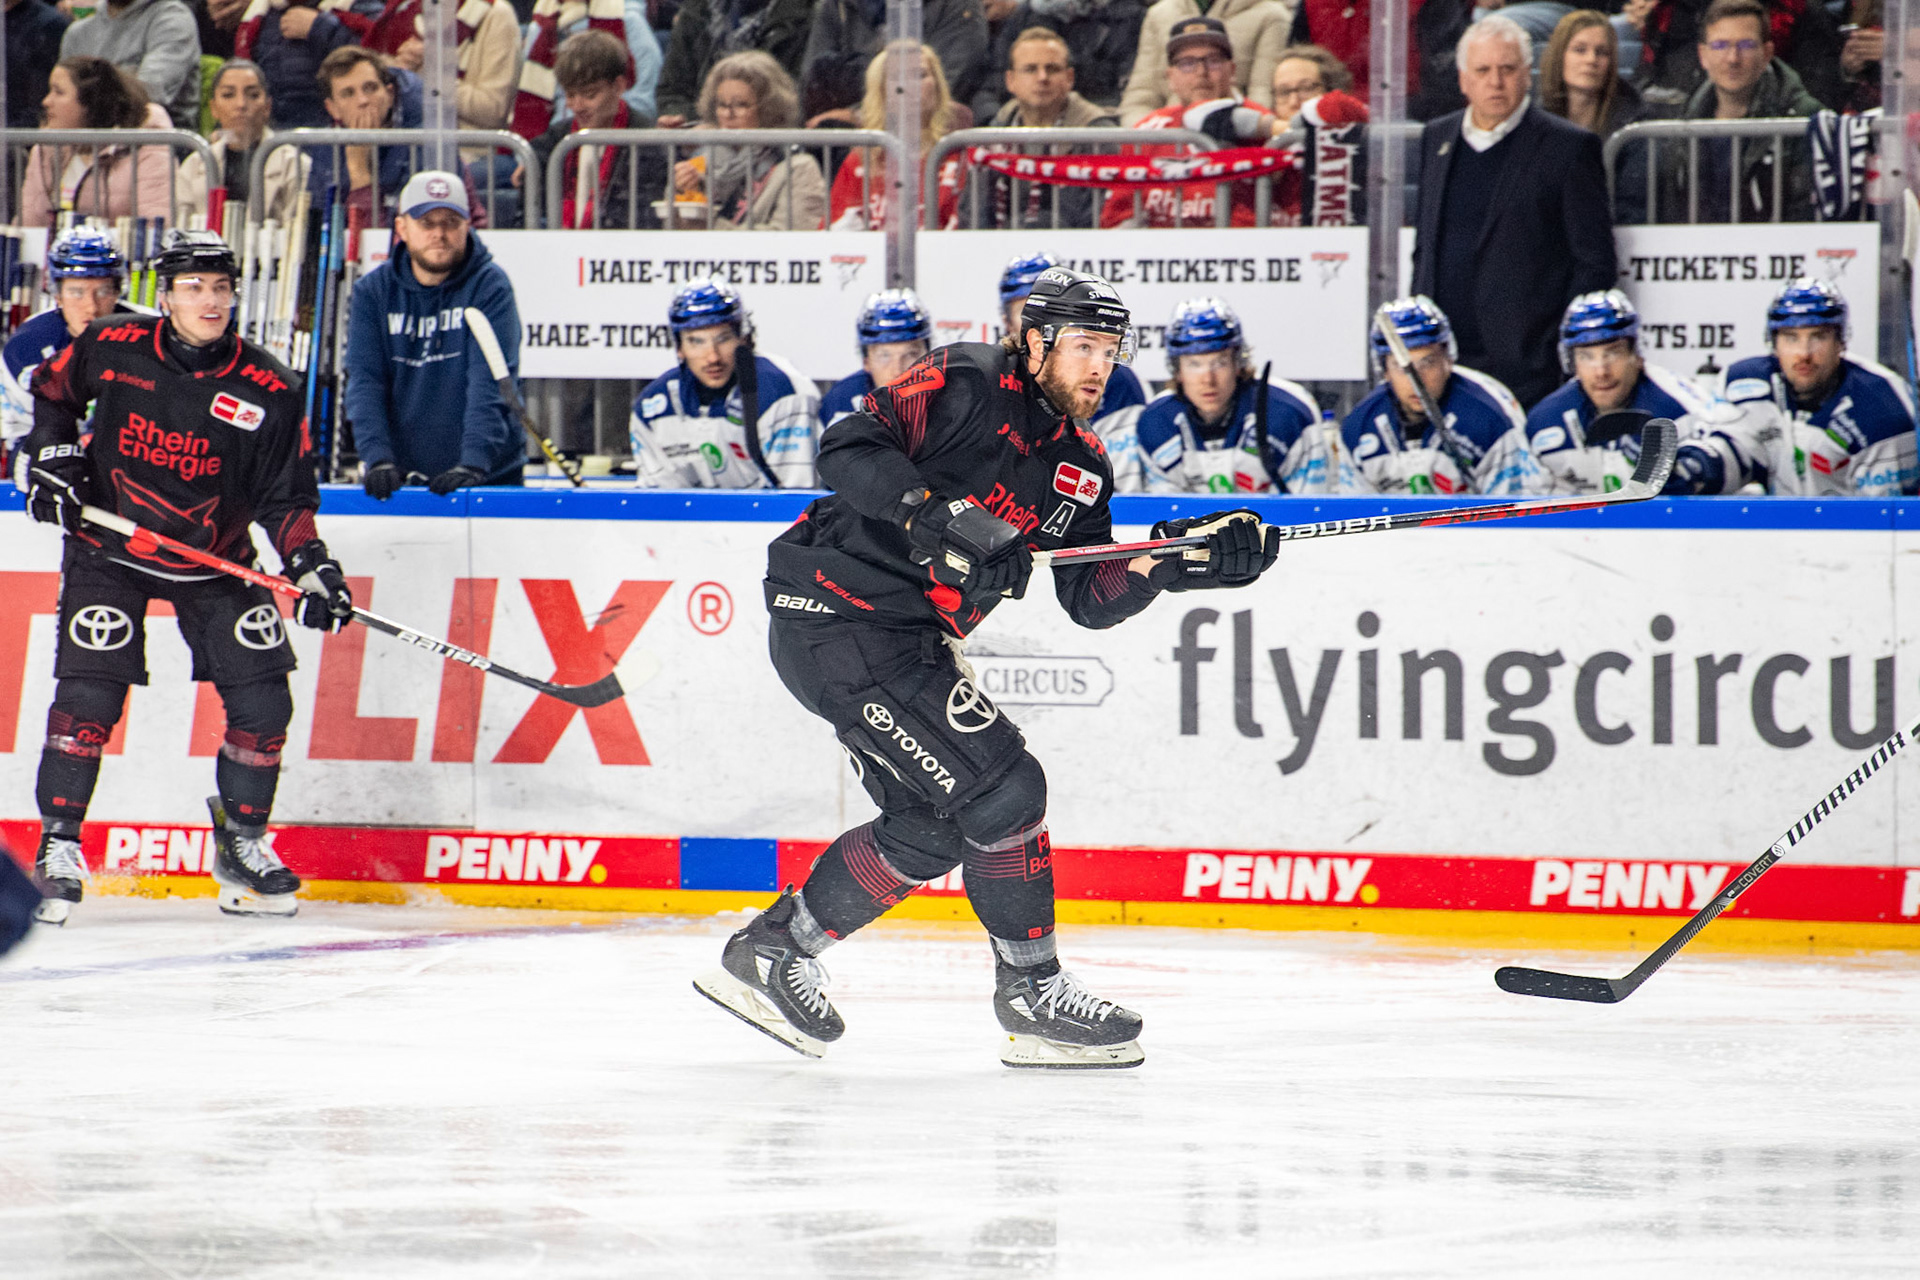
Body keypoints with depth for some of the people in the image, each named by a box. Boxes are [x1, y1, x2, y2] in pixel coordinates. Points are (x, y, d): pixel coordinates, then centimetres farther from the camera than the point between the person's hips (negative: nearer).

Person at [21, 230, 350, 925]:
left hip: (214, 562, 2)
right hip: (108, 547, -2)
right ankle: (58, 845, -2)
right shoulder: (110, 348, -10)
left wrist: (309, 562, -19)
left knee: (263, 702, -4)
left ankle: (242, 841, 16)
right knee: (88, 695, -15)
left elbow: (285, 495, -5)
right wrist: (52, 457, -4)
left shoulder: (268, 390, -11)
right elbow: (51, 391, 10)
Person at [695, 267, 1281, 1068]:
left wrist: (1175, 560, -7)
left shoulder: (1081, 469, 14)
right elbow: (849, 450, -21)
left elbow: (1091, 599, 9)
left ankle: (772, 950, 26)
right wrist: (938, 520, -31)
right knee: (1001, 788, -11)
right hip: (841, 619, -10)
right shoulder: (966, 386, -12)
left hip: (911, 641, 10)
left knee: (933, 827, 17)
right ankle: (1035, 993, 1)